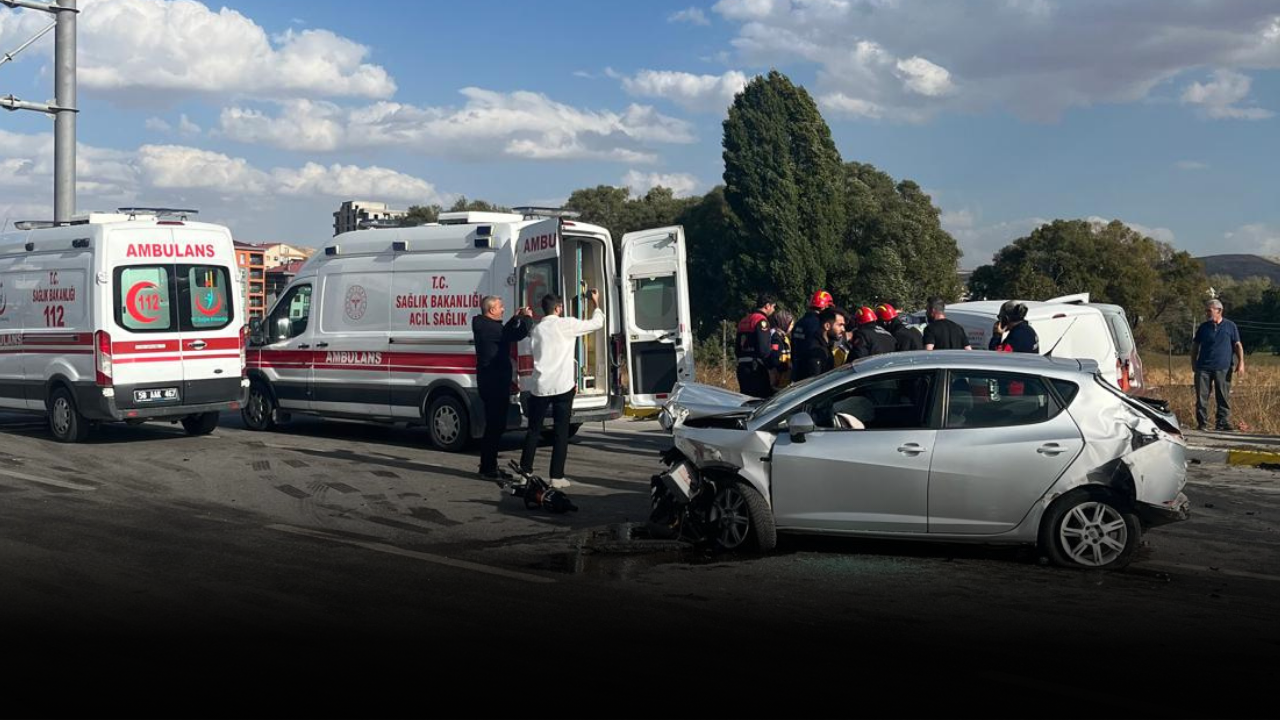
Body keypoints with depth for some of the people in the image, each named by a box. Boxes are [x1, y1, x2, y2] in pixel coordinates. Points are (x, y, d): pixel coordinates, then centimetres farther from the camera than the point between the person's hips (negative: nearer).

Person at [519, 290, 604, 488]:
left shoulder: (536, 329, 11)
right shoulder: (566, 325, -5)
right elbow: (597, 323, 0)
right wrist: (596, 304, 18)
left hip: (540, 387, 4)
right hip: (563, 386, -4)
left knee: (533, 431, 12)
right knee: (561, 432, 2)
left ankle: (525, 472, 13)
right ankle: (557, 476, 2)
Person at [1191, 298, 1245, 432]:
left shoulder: (1230, 326, 5)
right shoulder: (1203, 327, 9)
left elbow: (1237, 345, 4)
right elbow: (1195, 345, 16)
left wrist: (1241, 362, -6)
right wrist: (1193, 363, 11)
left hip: (1223, 368, -1)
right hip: (1203, 367, 1)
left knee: (1224, 397, 0)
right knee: (1202, 397, -1)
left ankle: (1223, 423, 5)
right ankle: (1202, 424, 4)